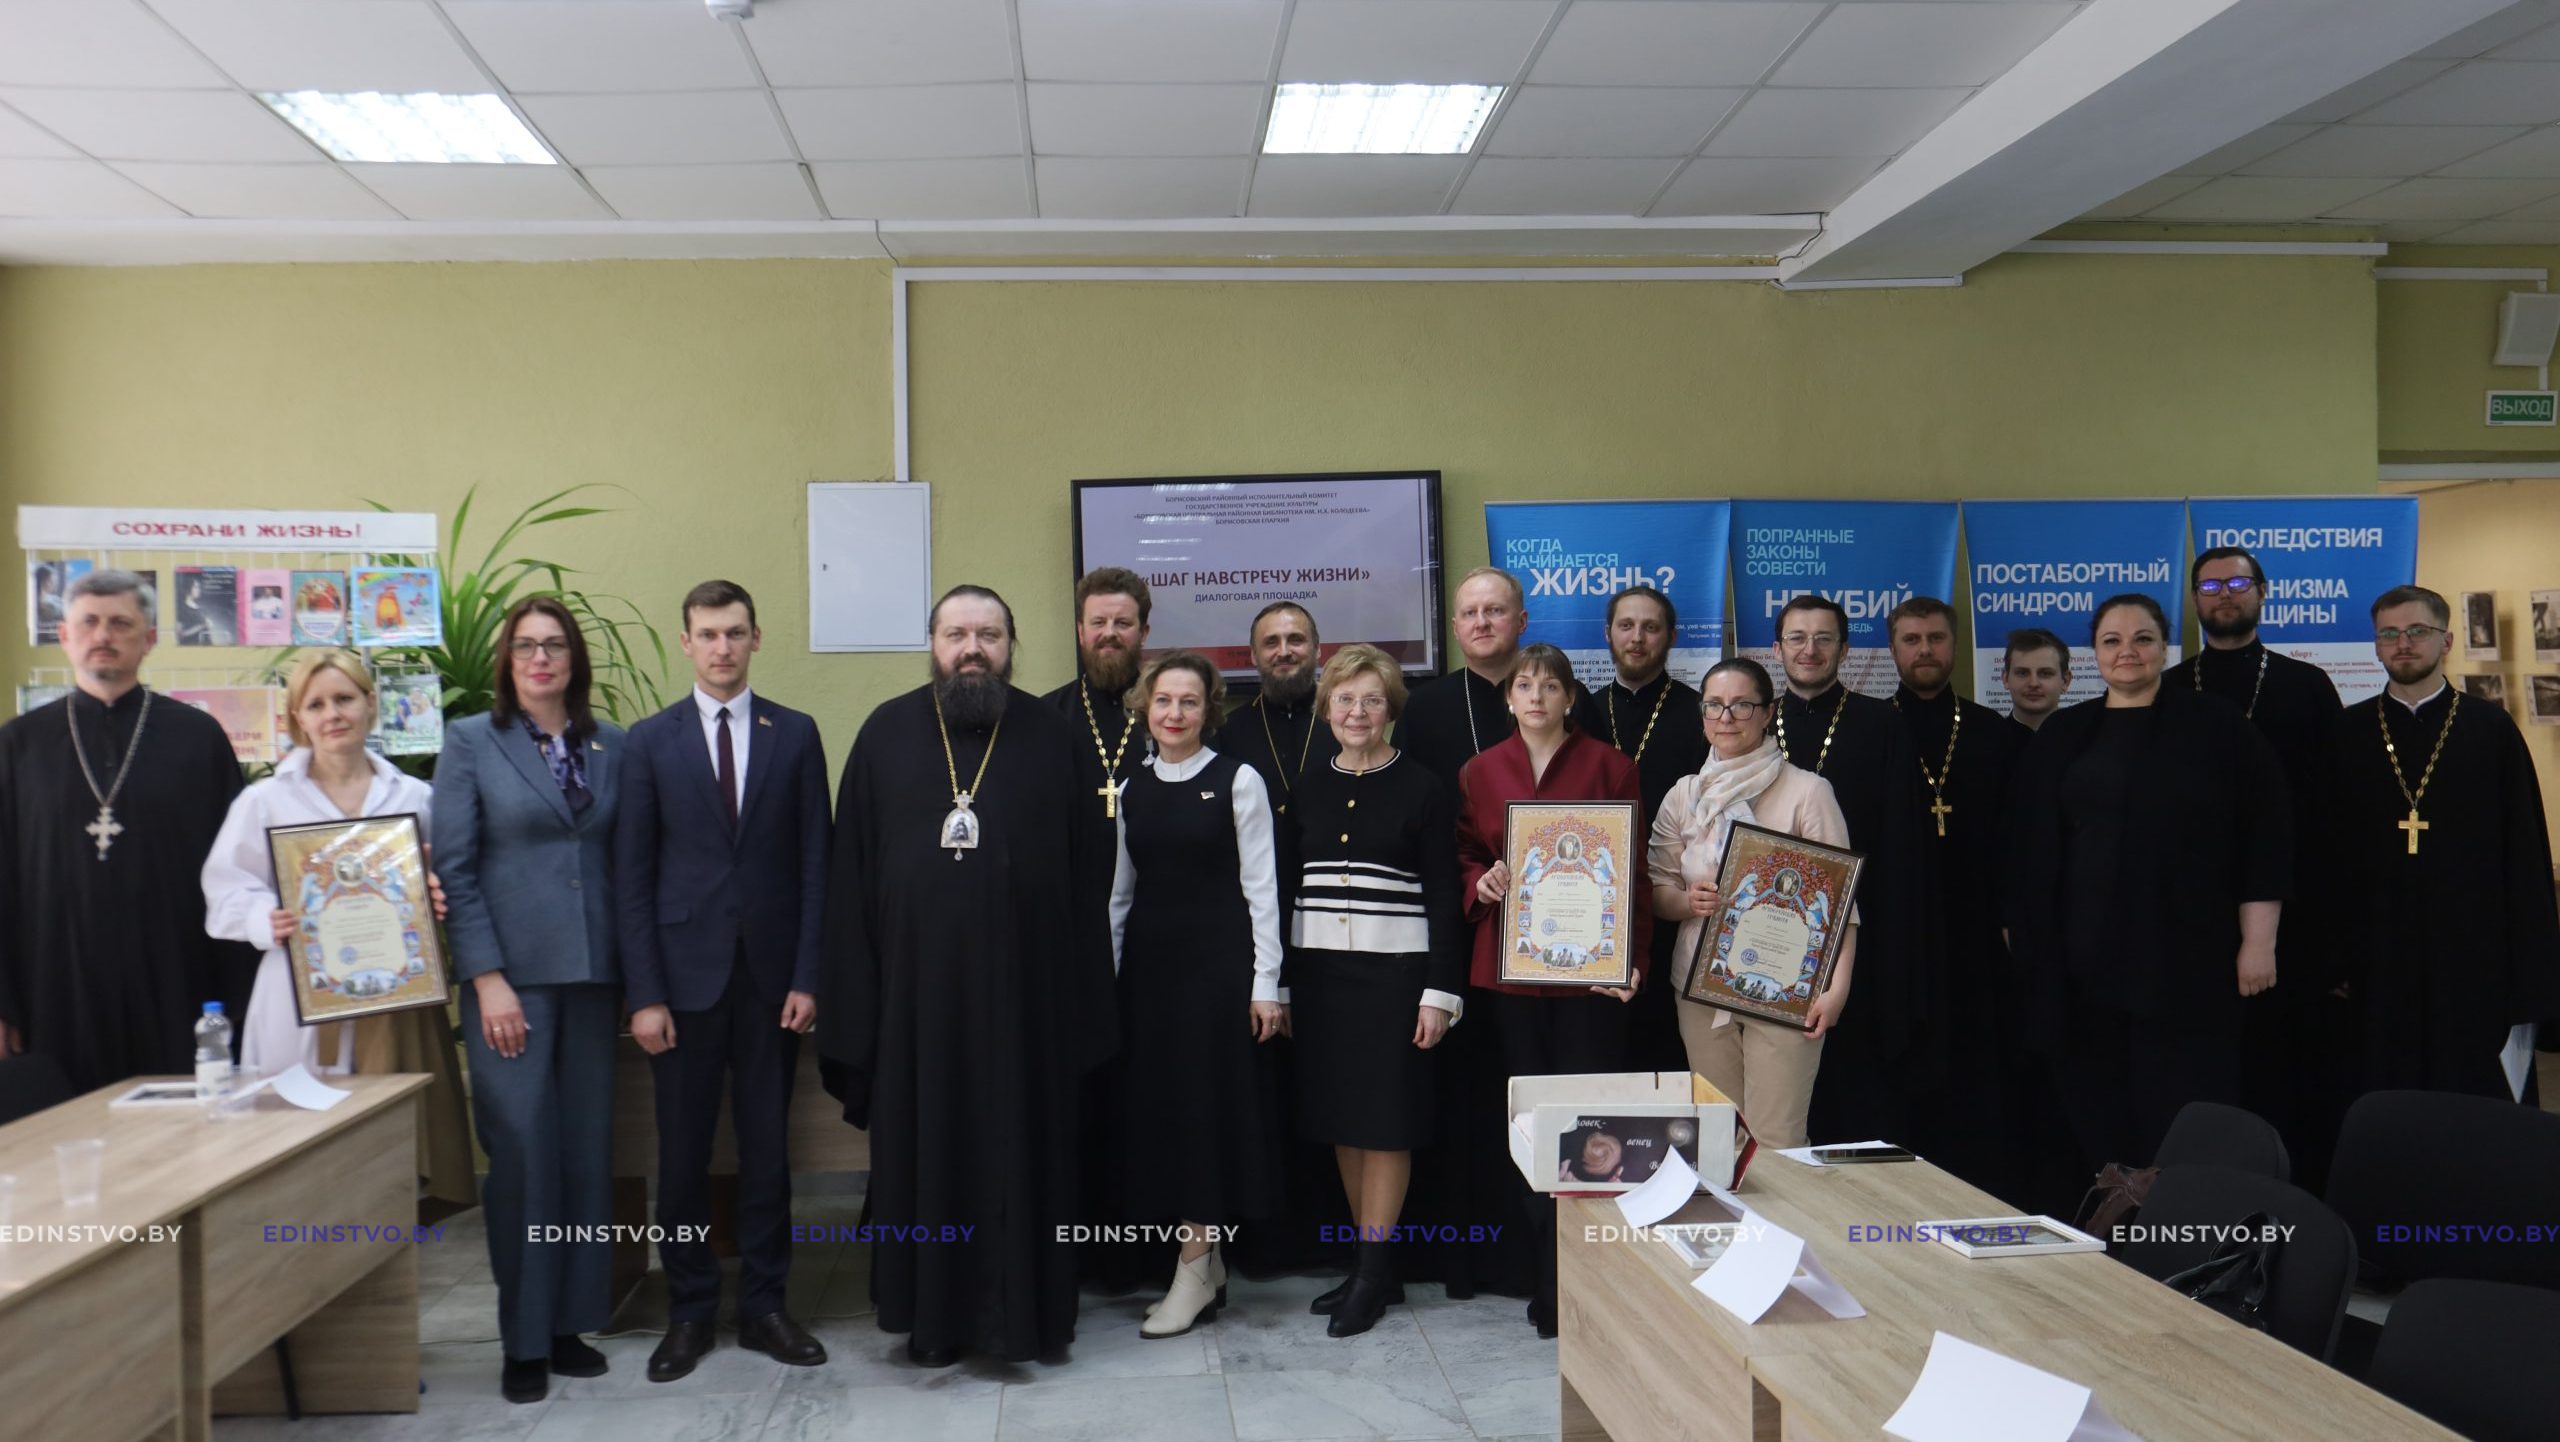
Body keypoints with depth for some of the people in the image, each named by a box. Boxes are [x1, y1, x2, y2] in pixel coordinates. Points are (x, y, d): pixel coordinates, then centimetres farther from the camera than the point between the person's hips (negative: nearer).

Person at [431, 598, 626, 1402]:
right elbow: (453, 869, -5)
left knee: (586, 1151, 6)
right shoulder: (470, 742, 0)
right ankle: (523, 1340, 10)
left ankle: (571, 1322, 18)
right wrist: (488, 979, -12)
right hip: (511, 974, -3)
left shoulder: (610, 746, 8)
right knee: (521, 1153, -2)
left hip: (593, 974, 3)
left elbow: (622, 862, 9)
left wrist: (628, 974, 5)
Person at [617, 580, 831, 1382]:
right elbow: (632, 874, 0)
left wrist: (806, 977, -4)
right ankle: (689, 1312, 20)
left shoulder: (795, 735, 4)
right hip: (685, 974, 0)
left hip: (771, 975, 0)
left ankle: (763, 1306, 20)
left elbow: (814, 862, 2)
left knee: (767, 1149, 7)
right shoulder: (650, 741, 3)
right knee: (683, 1154, 6)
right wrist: (644, 993, -6)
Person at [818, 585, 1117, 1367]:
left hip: (1025, 986, -1)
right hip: (916, 984, 1)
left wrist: (1086, 995, -4)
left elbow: (1089, 874, 1)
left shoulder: (1056, 739, 2)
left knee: (1021, 1147, 6)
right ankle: (933, 1314, 22)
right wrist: (852, 992, -2)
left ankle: (1022, 1309, 20)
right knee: (923, 1148, 9)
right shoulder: (886, 734, 5)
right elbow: (851, 869, 3)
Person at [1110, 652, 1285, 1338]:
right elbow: (1119, 890, 12)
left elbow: (1260, 888, -4)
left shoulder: (1237, 782, -3)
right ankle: (1208, 1262, 18)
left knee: (1209, 1103, -3)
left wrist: (1265, 982, -8)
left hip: (1219, 960, -5)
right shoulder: (1130, 787, 9)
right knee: (1155, 1103, 6)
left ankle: (1192, 1272, 4)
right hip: (1149, 964, 5)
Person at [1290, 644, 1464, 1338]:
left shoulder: (1421, 790, -2)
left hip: (1395, 971, -4)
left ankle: (1373, 1274, 9)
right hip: (1319, 971, 4)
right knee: (1340, 1121, 8)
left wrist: (1440, 992, -9)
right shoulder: (1308, 790, 9)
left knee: (1387, 1123, -1)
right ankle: (1373, 1265, 20)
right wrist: (1279, 985, 7)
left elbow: (1444, 897, -4)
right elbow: (1287, 889, 11)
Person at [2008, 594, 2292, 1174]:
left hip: (2185, 955, -3)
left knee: (2183, 1116, -2)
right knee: (2099, 1112, 7)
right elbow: (2029, 846, 14)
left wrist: (2258, 942, -7)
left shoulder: (2217, 728, 0)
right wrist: (2024, 933, 11)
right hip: (2083, 957, 3)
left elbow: (2264, 837, -2)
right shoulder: (2062, 737, 11)